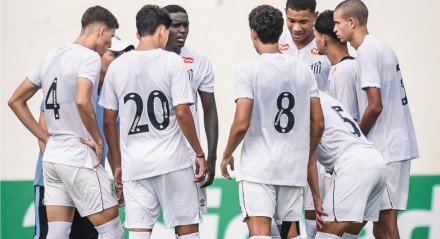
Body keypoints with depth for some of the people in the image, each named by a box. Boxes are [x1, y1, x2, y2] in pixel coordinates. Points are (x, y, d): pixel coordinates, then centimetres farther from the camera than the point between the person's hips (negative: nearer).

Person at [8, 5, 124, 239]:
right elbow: (82, 101, -27)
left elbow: (15, 101, 18)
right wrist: (97, 140, -13)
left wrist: (45, 138, 14)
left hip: (51, 156, 8)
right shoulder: (90, 57, -10)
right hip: (79, 158, -8)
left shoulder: (50, 57, 14)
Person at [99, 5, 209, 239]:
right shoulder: (171, 61, -5)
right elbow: (182, 113, -10)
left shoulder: (117, 66, 6)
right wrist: (200, 154, -1)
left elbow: (108, 122, 8)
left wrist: (117, 163, 17)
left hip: (134, 165, 3)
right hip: (173, 160, -3)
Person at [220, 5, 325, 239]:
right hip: (294, 167, 5)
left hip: (257, 167, -5)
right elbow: (318, 124, 9)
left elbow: (241, 124, -14)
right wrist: (307, 155, 25)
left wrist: (226, 156, 3)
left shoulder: (248, 70, -8)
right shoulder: (303, 70, 7)